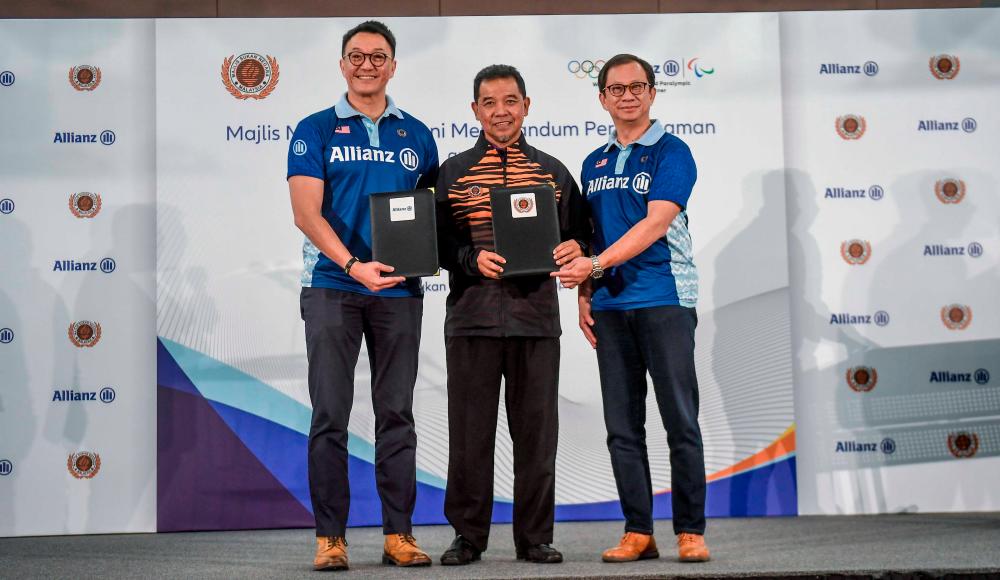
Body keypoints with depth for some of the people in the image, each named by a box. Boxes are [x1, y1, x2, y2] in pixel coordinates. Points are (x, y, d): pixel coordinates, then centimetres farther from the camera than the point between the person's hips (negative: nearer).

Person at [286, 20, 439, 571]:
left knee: (397, 414, 5)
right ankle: (330, 537, 4)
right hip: (332, 288, -2)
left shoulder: (416, 134, 13)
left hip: (399, 290, 3)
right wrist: (353, 265, -19)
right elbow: (307, 212, -6)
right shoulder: (316, 130, 4)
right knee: (330, 415, -2)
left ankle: (399, 534, 11)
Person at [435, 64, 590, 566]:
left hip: (535, 316, 1)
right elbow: (438, 242, 3)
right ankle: (468, 534, 13)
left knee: (536, 429, 3)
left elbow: (578, 234, 13)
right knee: (469, 429, 2)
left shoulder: (552, 172, 12)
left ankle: (535, 537, 13)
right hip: (472, 315, -1)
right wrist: (473, 259, -15)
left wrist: (573, 250, -10)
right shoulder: (454, 172, 9)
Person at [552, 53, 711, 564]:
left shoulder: (671, 152, -1)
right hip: (610, 306, 6)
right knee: (622, 426, 5)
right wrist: (584, 295, 8)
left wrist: (597, 264, -20)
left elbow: (656, 223, -13)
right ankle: (638, 531, 11)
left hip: (664, 298, -5)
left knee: (681, 420, -3)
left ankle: (690, 531, 3)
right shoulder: (594, 164, 17)